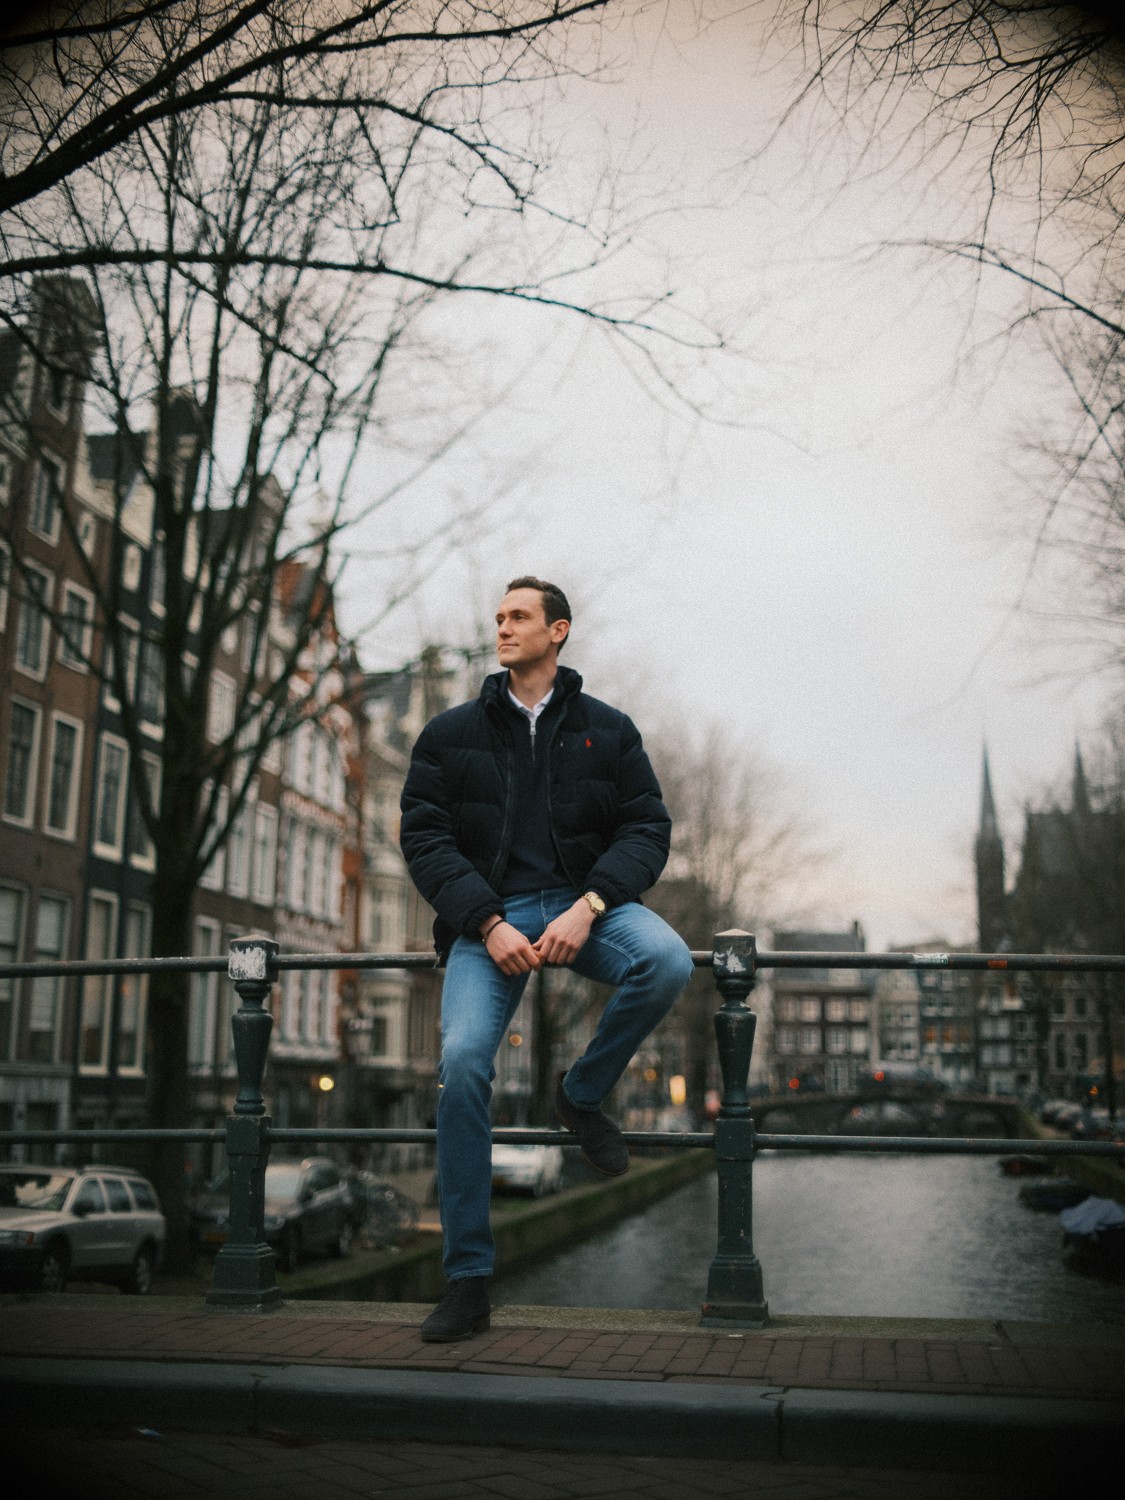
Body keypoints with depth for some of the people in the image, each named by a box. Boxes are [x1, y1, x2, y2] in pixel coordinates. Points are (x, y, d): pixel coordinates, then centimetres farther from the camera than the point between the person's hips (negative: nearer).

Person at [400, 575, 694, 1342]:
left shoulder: (608, 730, 10)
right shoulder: (451, 734, 10)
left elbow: (647, 830, 3)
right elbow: (425, 838, 2)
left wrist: (587, 908, -16)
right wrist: (487, 922, -14)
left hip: (585, 901, 1)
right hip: (490, 912, 0)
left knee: (667, 962, -32)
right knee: (463, 1060, -22)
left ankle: (584, 1092, -1)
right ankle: (468, 1280, -8)